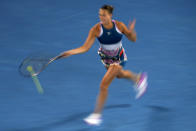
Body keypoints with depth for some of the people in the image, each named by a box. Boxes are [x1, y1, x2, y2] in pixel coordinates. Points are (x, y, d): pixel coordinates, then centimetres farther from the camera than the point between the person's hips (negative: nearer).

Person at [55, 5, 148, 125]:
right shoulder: (96, 29, -23)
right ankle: (138, 78, 65)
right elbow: (85, 48, -23)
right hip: (106, 58, 4)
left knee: (104, 85, -13)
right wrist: (70, 52, -36)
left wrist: (131, 31, -33)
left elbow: (133, 39, -11)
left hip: (118, 59, -4)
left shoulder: (119, 26, -24)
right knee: (119, 74, 31)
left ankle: (97, 115, -1)